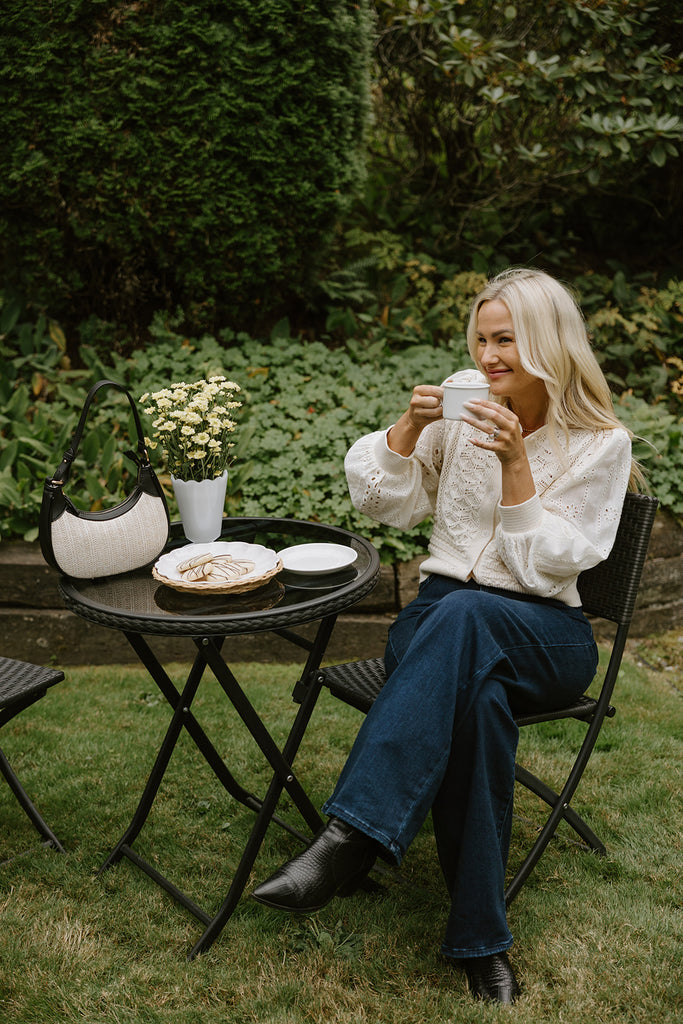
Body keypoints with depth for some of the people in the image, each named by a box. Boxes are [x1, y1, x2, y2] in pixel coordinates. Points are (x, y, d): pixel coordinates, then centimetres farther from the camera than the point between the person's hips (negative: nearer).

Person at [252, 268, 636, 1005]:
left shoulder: (601, 443, 0)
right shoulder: (462, 412, 9)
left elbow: (547, 565, -7)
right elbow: (377, 497, 8)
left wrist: (515, 462, -17)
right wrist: (411, 425, -7)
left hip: (544, 634, -2)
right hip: (440, 617, 2)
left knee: (463, 616, -40)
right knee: (477, 697, -37)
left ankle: (352, 836, -44)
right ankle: (478, 937, -28)